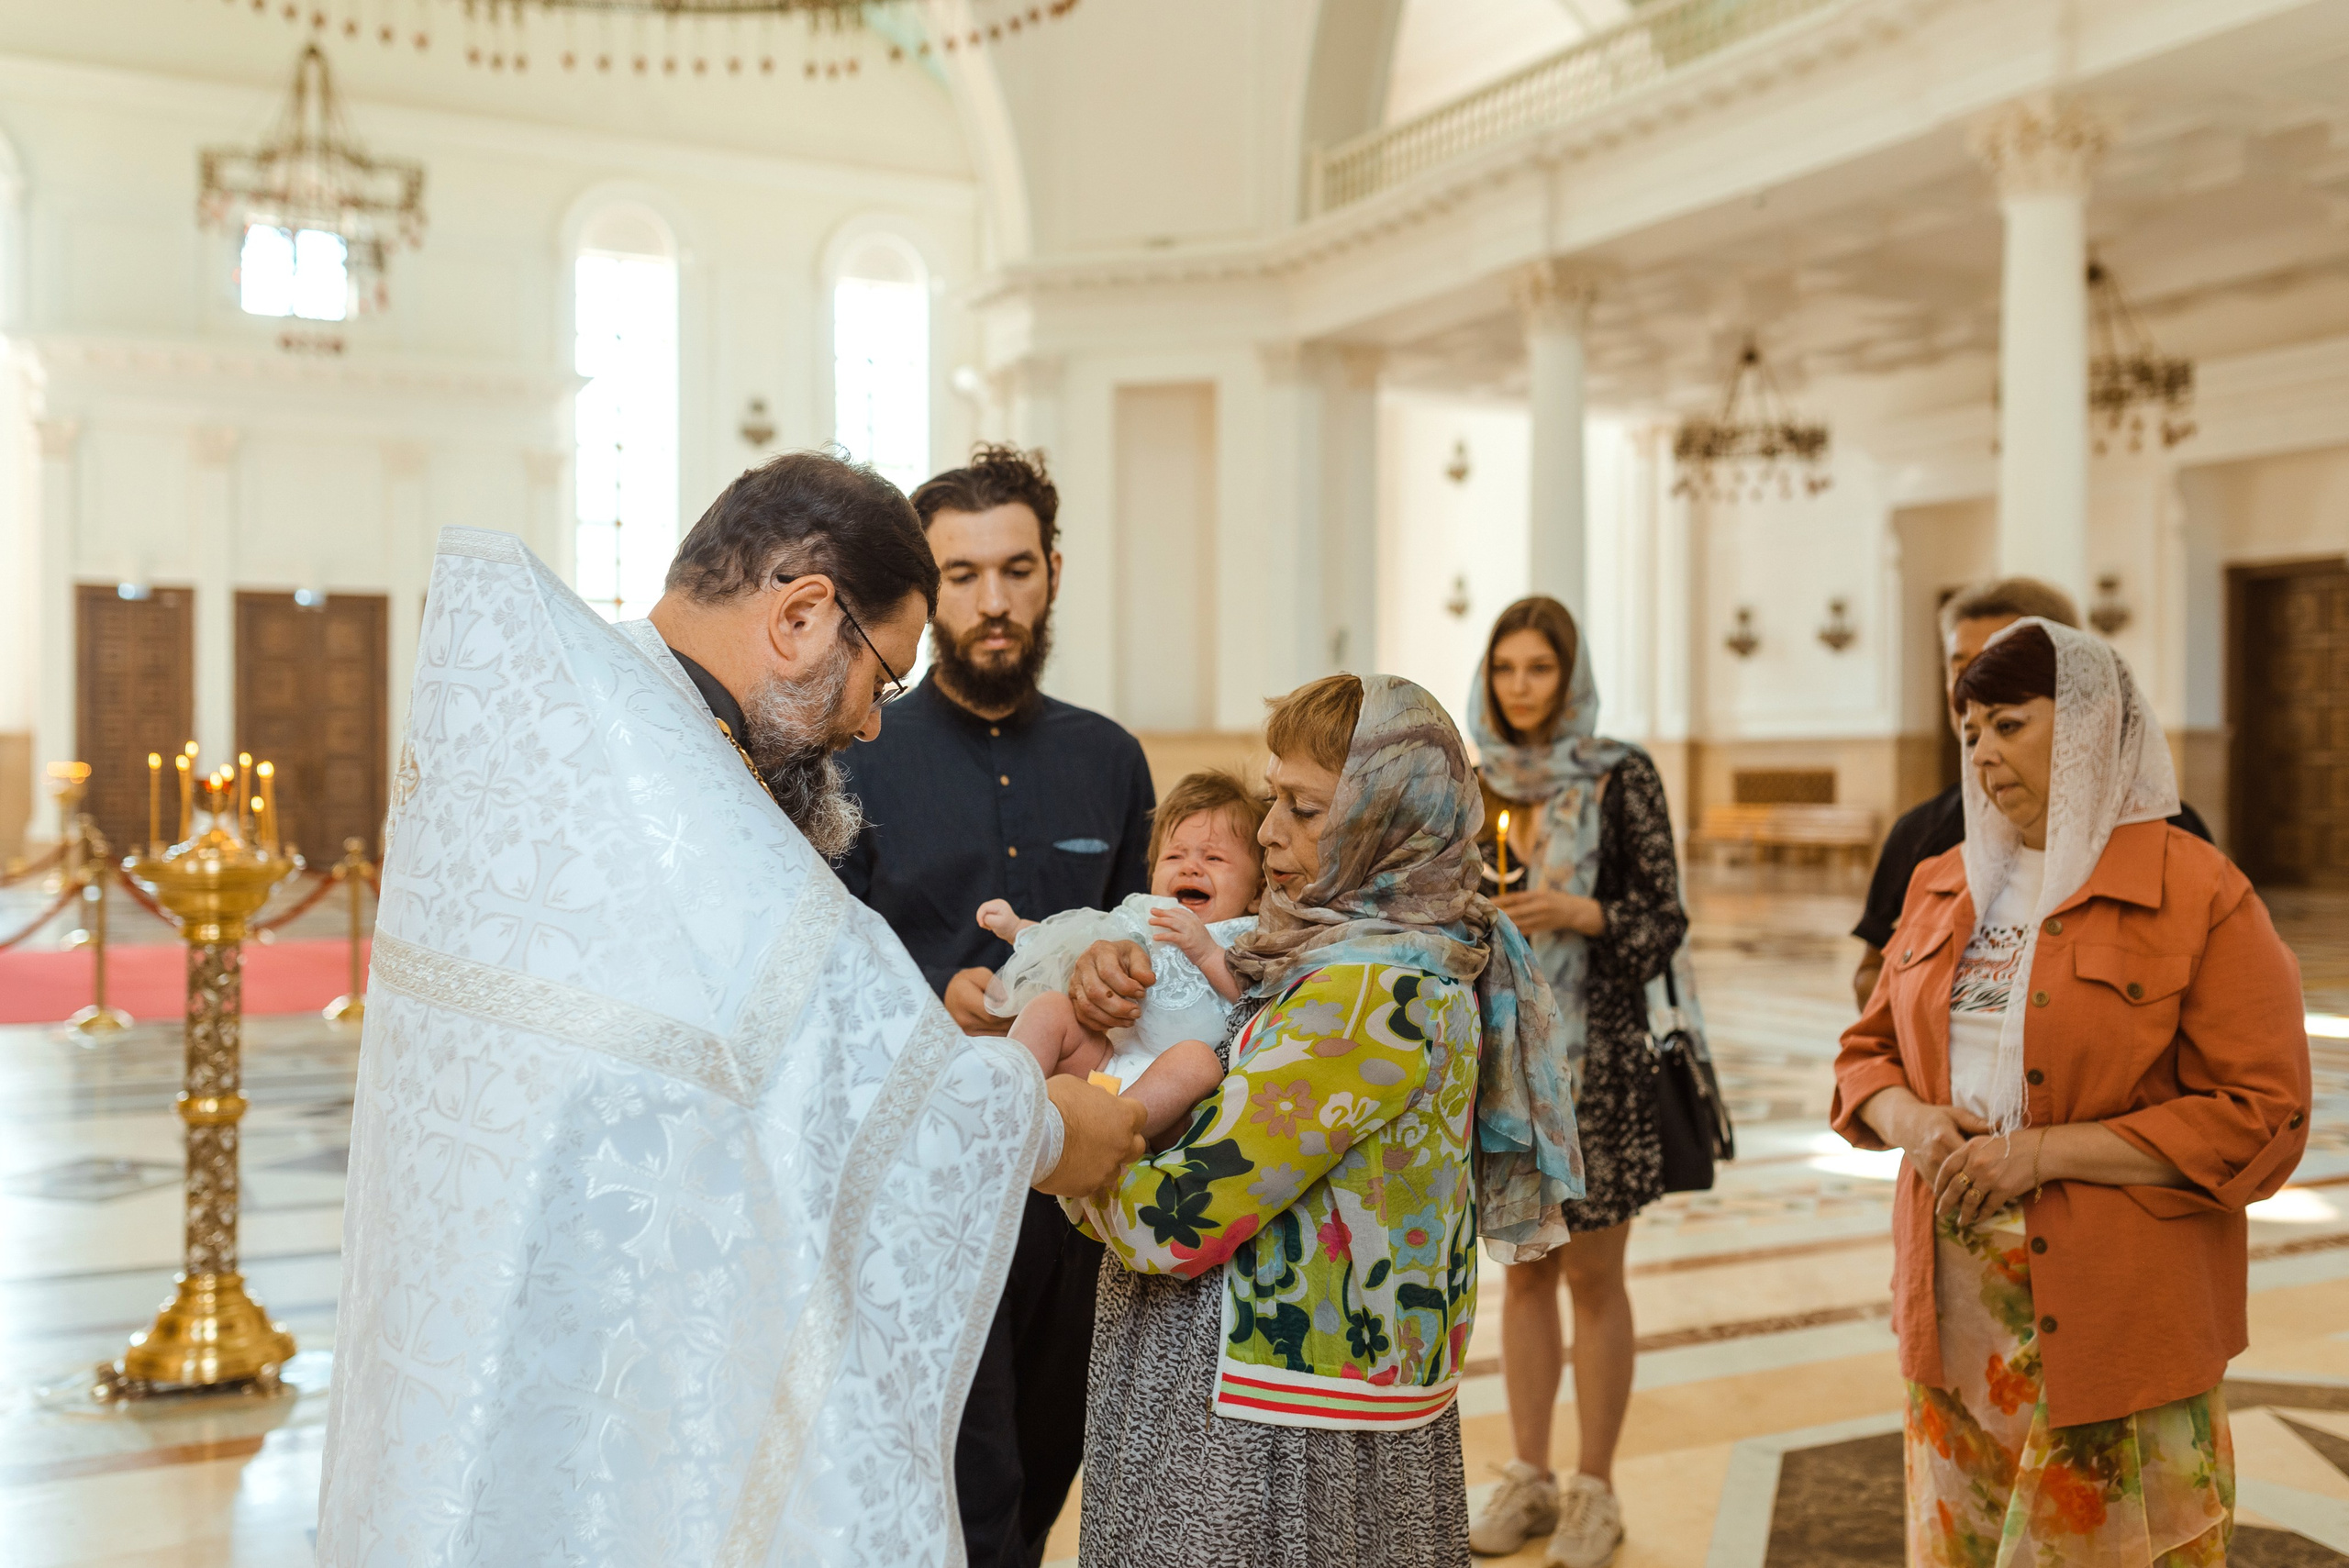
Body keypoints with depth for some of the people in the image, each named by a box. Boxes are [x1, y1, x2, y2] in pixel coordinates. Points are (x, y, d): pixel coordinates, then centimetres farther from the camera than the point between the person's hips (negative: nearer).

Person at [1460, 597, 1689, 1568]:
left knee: (1592, 1275, 4)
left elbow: (1666, 923, -5)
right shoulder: (1479, 785, 8)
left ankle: (1593, 1490, 16)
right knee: (1523, 1268, 11)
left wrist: (1577, 912, -19)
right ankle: (1529, 1477, 22)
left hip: (1596, 1058, -4)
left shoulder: (1621, 778, -4)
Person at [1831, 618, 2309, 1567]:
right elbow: (1869, 1052, 16)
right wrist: (1911, 1120, -7)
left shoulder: (2200, 897, -8)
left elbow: (2260, 1121, -12)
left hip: (2117, 1327, -5)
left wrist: (2042, 1151, -18)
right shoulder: (1943, 885, 11)